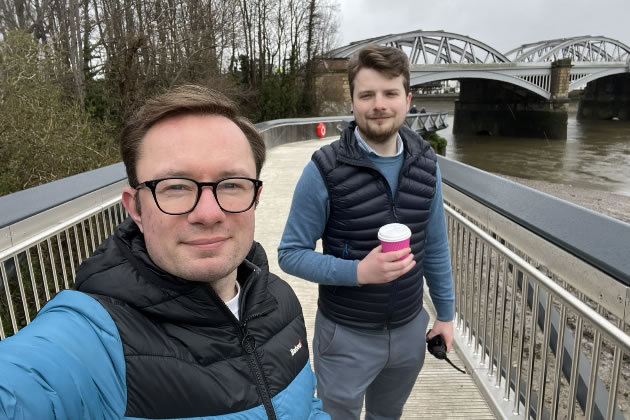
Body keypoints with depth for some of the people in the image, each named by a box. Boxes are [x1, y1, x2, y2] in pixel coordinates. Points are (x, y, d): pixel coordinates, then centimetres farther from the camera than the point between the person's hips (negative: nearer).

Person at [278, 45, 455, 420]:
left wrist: (445, 311, 10)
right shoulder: (325, 170, -19)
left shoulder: (426, 164, -5)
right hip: (346, 335, -4)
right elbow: (291, 253, -14)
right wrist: (358, 271, -27)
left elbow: (435, 246, 5)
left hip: (410, 330, 5)